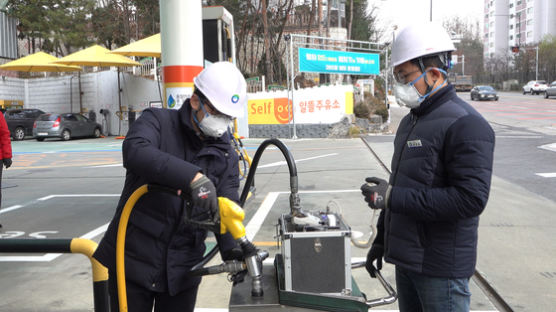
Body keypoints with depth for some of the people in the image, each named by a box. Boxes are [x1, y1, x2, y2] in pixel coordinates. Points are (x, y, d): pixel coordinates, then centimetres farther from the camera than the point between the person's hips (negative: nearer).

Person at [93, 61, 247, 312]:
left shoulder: (226, 156, 3)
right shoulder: (157, 121, -8)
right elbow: (135, 150, -30)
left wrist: (233, 251, -26)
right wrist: (193, 177, -42)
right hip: (132, 261, -3)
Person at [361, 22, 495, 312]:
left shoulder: (465, 124, -17)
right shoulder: (410, 121, 12)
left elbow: (471, 198, -26)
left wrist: (392, 197, -24)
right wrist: (382, 238, 21)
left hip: (441, 266, -8)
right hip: (406, 258, 8)